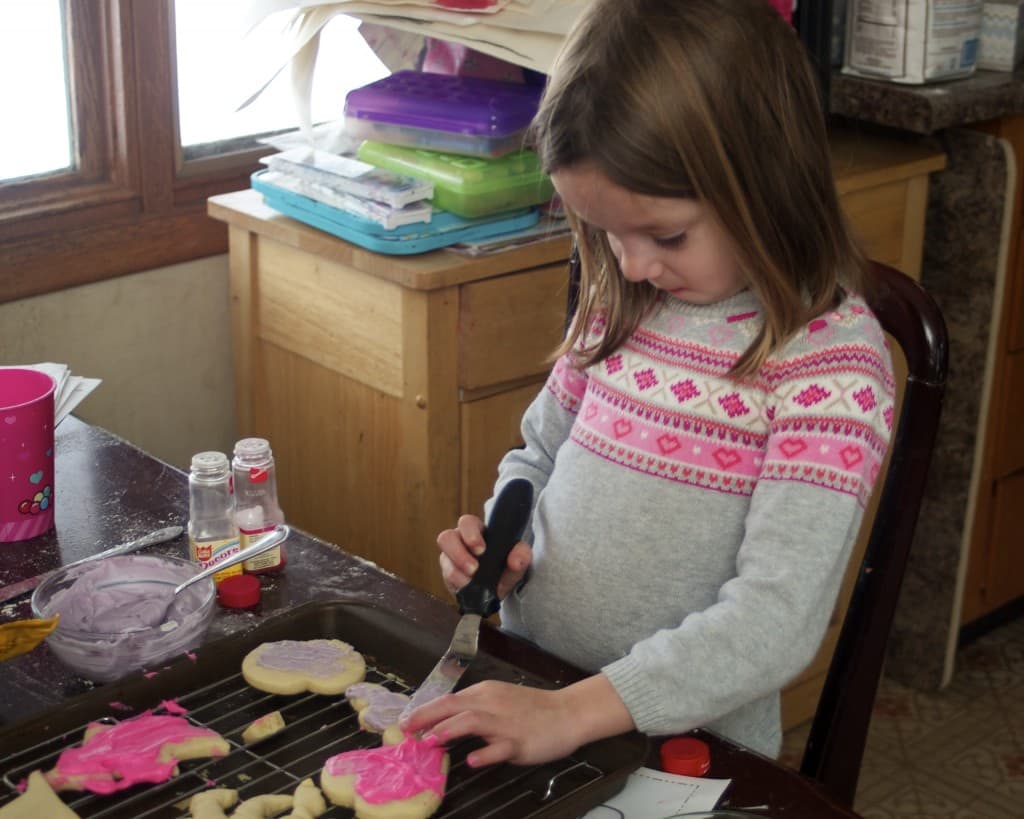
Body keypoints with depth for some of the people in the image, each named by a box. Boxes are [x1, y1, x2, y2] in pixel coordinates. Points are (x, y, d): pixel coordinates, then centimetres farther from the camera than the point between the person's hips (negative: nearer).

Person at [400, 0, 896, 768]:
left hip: (688, 744, -5)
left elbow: (778, 621, -20)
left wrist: (573, 713, -27)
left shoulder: (832, 357, -14)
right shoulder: (623, 301, 5)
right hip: (526, 694, 5)